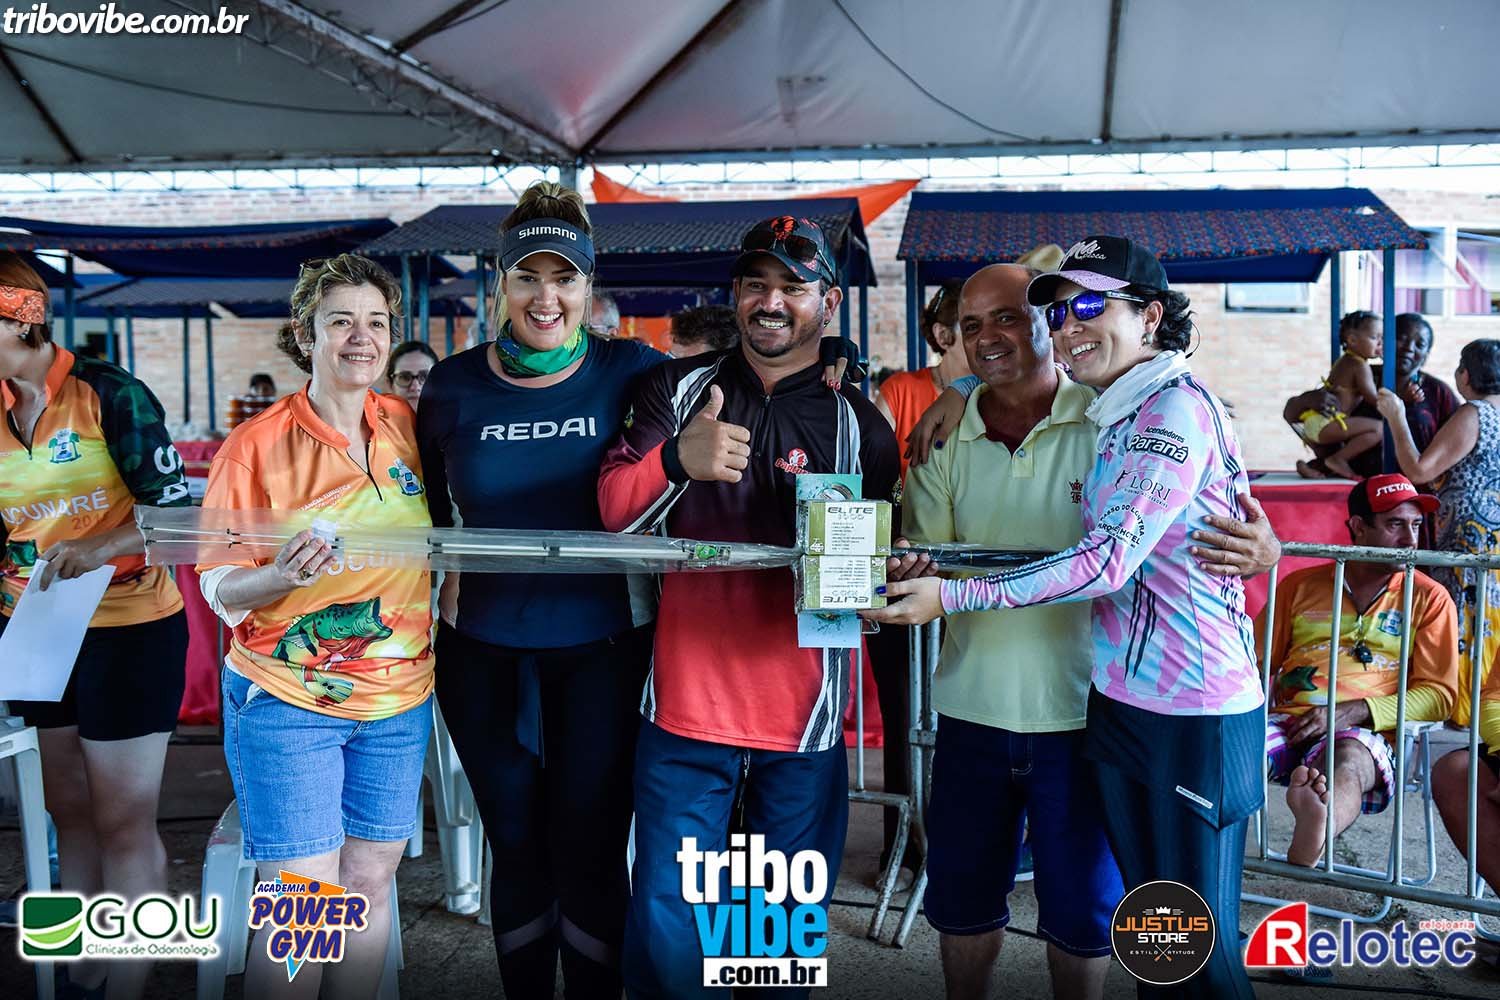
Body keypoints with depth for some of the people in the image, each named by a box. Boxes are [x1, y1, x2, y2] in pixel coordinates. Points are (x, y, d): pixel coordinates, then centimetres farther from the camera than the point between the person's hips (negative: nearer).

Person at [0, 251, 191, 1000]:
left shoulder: (108, 394, -12)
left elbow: (173, 505, -16)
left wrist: (97, 549, -32)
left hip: (127, 627, -7)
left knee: (122, 819, -1)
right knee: (69, 810, 14)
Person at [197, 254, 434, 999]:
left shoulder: (406, 427, 2)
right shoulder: (256, 444, -9)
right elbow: (219, 590, -8)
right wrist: (281, 577, -27)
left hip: (399, 696, 4)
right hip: (288, 700, -4)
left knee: (371, 880, 12)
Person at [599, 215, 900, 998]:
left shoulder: (859, 425, 2)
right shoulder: (678, 388, 4)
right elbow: (616, 511, -6)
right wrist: (677, 460, -27)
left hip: (804, 713, 0)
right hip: (686, 698, 0)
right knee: (663, 915, 3)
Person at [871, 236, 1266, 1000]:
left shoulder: (1177, 408, -16)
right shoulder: (1118, 414, 10)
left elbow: (1109, 559, -24)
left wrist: (954, 595, -23)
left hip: (1194, 715, -9)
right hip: (1122, 700, 9)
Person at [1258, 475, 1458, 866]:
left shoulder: (1429, 598, 17)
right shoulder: (1301, 585, 22)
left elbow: (1439, 694, 9)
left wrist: (1355, 712, -7)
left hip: (1364, 732, -2)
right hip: (1287, 723, 2)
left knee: (1351, 758, -40)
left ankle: (1303, 856, -69)